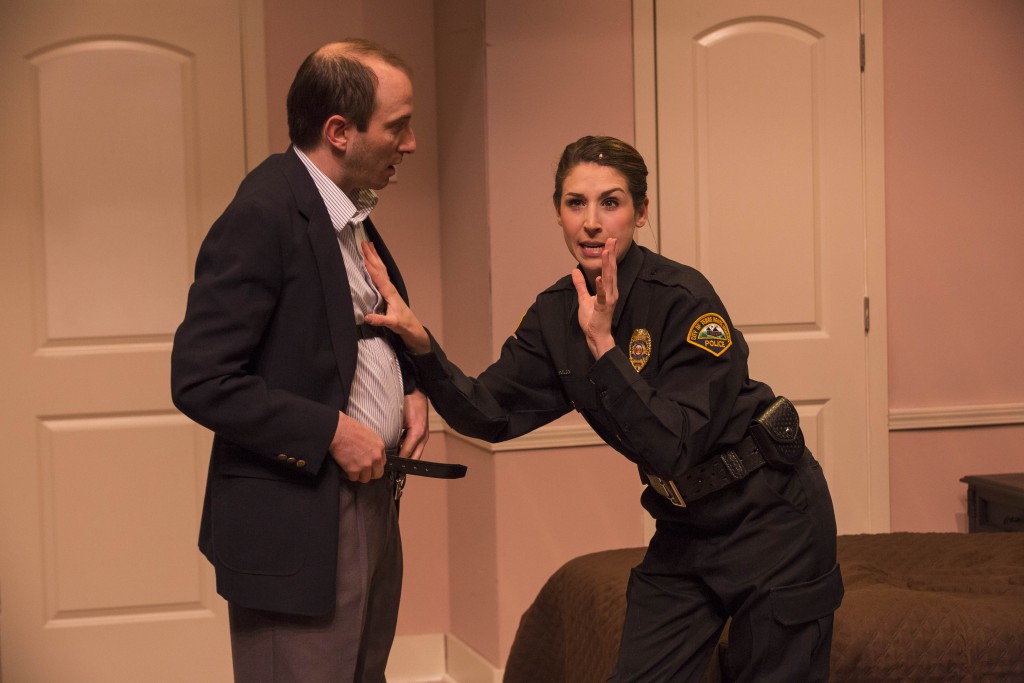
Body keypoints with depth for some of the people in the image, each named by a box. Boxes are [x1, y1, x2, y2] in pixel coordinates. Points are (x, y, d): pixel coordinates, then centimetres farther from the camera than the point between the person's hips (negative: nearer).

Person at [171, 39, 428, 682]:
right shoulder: (264, 215, -17)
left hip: (374, 503, 9)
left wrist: (411, 389, 5)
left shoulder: (351, 211, 11)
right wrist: (330, 431, -19)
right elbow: (200, 380, -21)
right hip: (298, 526, -9)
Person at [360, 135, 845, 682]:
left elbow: (672, 447, -28)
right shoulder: (557, 313, -3)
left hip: (768, 518, -6)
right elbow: (490, 414, -8)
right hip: (685, 528, 6)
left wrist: (603, 344, -34)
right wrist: (418, 339, -21)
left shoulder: (683, 300, -23)